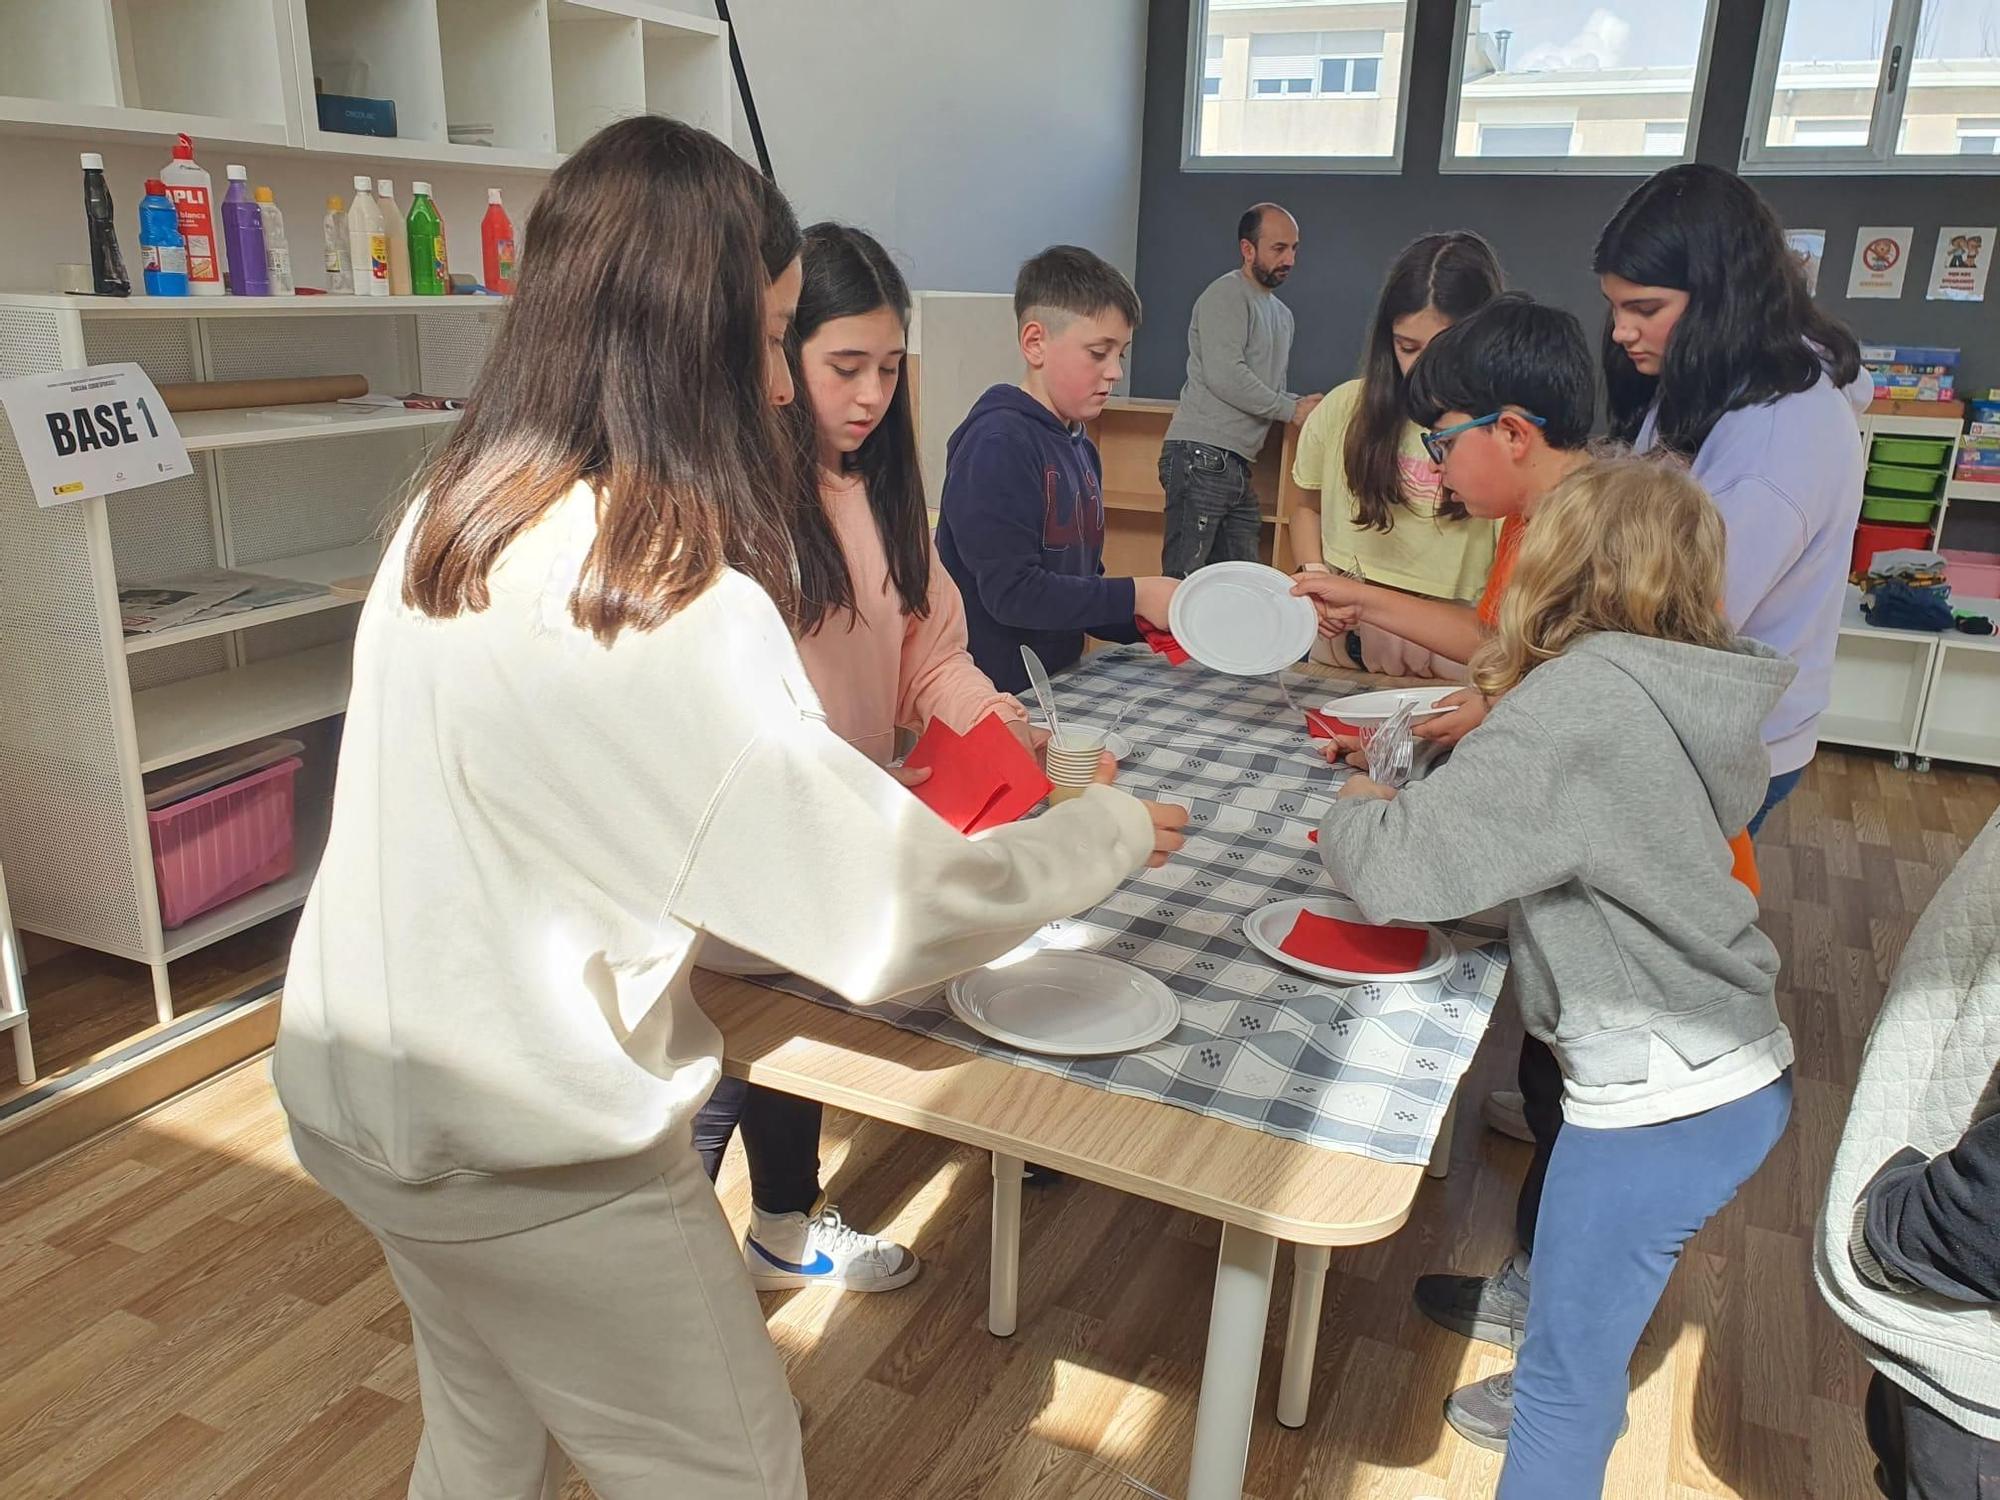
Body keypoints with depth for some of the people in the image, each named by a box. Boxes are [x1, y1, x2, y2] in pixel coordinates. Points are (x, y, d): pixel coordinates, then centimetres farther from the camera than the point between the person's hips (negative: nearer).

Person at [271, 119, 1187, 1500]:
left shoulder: (455, 519, -2)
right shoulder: (669, 597, -27)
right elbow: (896, 916, -24)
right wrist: (1111, 832, -8)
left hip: (364, 1087, 8)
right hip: (531, 1152, -8)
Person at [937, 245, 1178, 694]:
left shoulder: (1081, 449, 12)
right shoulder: (997, 443, -14)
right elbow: (1010, 592, -20)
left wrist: (1153, 622, 0)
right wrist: (1135, 597, -16)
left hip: (1057, 686, 8)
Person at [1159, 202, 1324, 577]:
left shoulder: (1282, 314, 25)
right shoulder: (1226, 295, -4)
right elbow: (1224, 377, -15)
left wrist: (1303, 405, 5)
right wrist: (1292, 409, -7)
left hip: (1237, 464, 9)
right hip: (1202, 457, -9)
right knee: (1184, 583, -11)